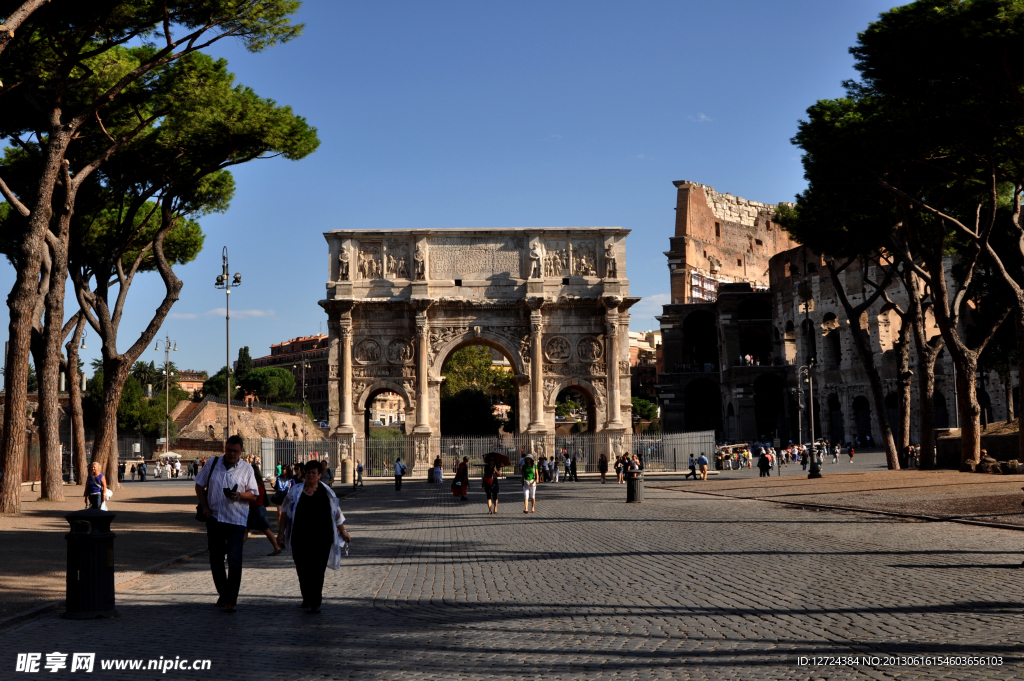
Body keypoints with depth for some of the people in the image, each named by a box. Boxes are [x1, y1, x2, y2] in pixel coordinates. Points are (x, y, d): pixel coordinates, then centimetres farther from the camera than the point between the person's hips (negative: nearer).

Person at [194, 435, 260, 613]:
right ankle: (223, 593, 28)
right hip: (214, 518, 3)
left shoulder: (246, 469, 2)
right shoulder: (212, 464, 6)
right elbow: (199, 486, 12)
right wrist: (205, 507, 1)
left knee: (234, 560, -9)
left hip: (236, 520, -3)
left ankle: (231, 600, -4)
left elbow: (253, 495, 1)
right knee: (215, 558, 10)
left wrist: (239, 495, -19)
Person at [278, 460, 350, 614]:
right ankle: (306, 598, 23)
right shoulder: (295, 491, 6)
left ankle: (316, 603, -4)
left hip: (321, 538, -1)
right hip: (300, 538, 1)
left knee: (317, 570, -7)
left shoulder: (327, 492, 7)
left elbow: (336, 514, 14)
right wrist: (281, 532, 5)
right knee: (302, 569, 6)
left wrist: (343, 532, 17)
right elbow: (285, 512, 10)